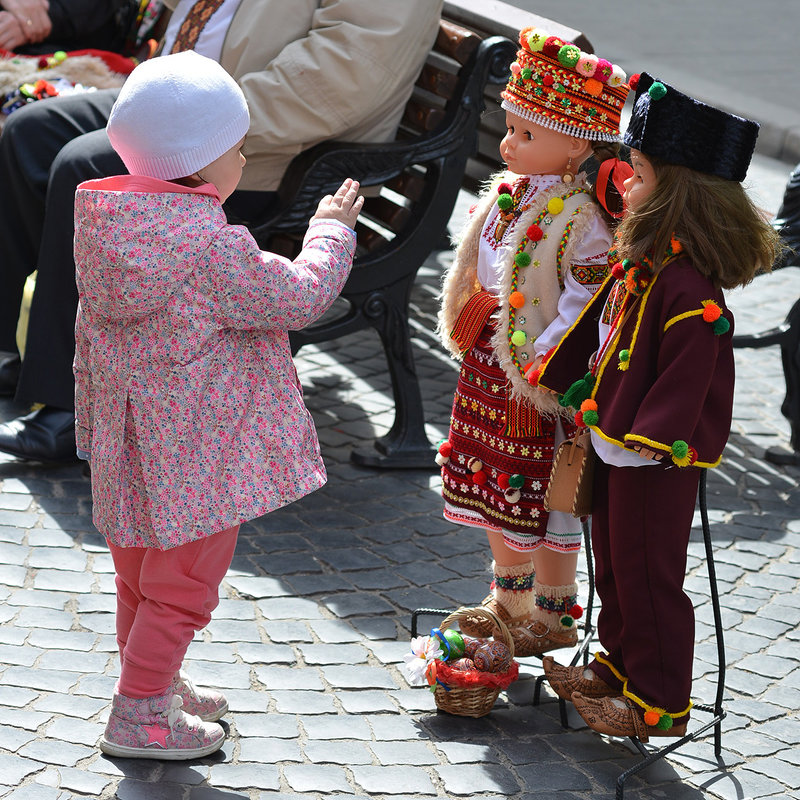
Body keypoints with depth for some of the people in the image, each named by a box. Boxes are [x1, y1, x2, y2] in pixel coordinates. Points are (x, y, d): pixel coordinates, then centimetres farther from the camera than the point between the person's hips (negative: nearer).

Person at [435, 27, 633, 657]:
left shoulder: (579, 217, -20)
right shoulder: (506, 195, 5)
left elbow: (585, 304, -22)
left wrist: (538, 363, -23)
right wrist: (467, 334, 12)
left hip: (539, 381, -8)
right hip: (488, 369, 9)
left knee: (545, 497, 3)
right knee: (495, 487, 19)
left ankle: (554, 616, 18)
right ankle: (511, 598, 36)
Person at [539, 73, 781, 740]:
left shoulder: (689, 288, -26)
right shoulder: (641, 260, 5)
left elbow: (685, 378, -26)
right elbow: (601, 334, 16)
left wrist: (647, 441, -25)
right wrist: (576, 390, 19)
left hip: (657, 459, -10)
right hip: (617, 442, 10)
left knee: (647, 574, 2)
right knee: (615, 561, 22)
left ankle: (660, 703, 15)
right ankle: (621, 667, 39)